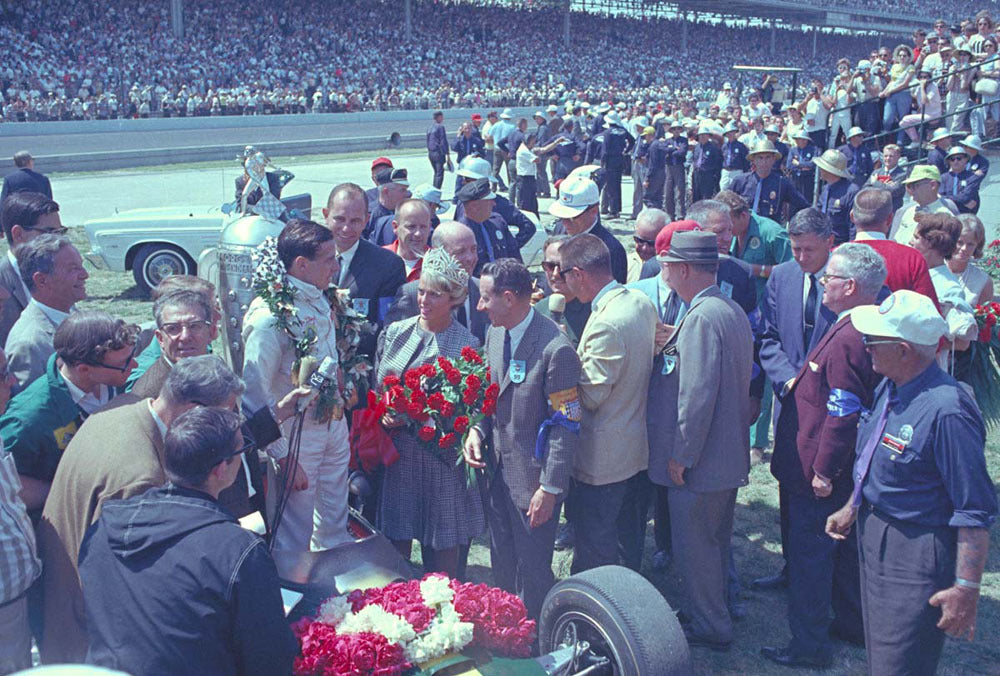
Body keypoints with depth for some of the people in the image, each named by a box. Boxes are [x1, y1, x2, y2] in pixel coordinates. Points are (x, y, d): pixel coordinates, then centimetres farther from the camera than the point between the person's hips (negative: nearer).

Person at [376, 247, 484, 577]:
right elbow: (379, 385, 11)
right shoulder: (396, 332, 5)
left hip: (440, 451, -3)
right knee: (396, 538, 11)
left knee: (443, 542, 6)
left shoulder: (466, 344, -7)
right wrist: (385, 412, -10)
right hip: (398, 448, 3)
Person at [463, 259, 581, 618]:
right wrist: (477, 429, -3)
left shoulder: (556, 349, -21)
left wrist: (550, 487, -18)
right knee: (502, 567, 20)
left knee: (533, 571, 7)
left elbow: (566, 424, -18)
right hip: (498, 470, 7)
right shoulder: (494, 334, 4)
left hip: (533, 479, -7)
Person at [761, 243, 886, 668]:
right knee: (844, 547, 23)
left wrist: (823, 469, -20)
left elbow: (843, 415, -26)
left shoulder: (847, 340, -26)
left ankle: (809, 647, 13)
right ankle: (852, 624, 39)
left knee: (808, 554, 2)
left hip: (820, 474, -10)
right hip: (846, 472, 10)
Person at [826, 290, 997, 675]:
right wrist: (852, 508, 26)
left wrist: (965, 589, -22)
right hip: (874, 538, 9)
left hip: (916, 558, -9)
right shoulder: (890, 388, 0)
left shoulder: (947, 411, -28)